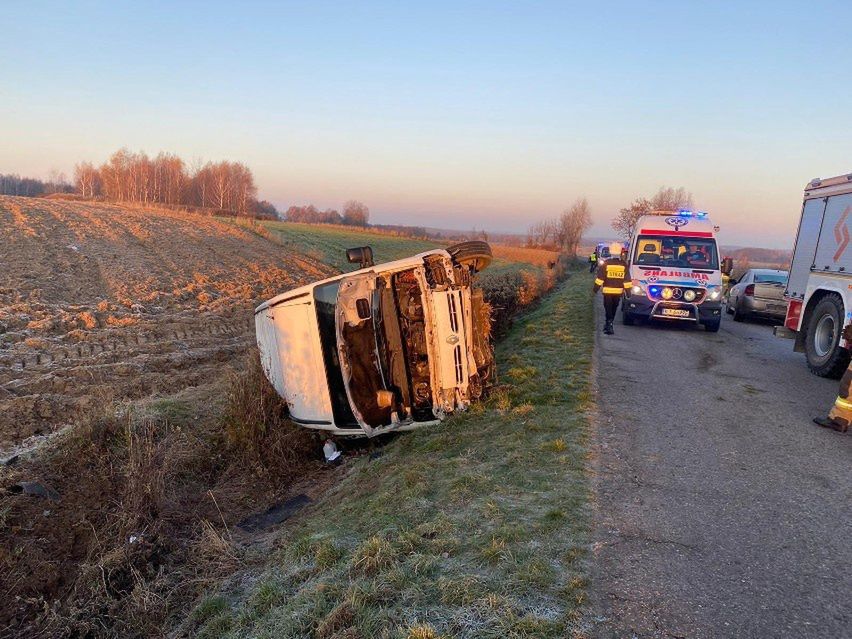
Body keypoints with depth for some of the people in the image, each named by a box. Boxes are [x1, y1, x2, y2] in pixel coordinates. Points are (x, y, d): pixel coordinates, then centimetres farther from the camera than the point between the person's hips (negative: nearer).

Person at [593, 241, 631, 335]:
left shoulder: (606, 263, -7)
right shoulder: (624, 264, -1)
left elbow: (600, 277, -6)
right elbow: (627, 279, 1)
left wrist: (596, 288, 1)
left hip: (607, 291, -2)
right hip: (618, 291, 2)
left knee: (608, 309, 3)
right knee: (613, 309, 17)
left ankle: (609, 325, -9)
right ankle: (608, 325, 28)